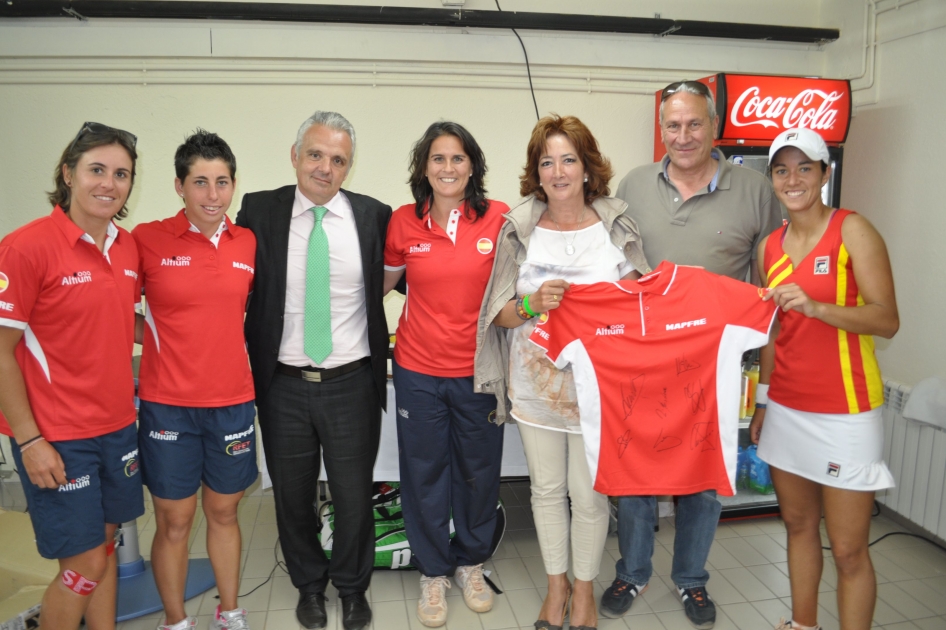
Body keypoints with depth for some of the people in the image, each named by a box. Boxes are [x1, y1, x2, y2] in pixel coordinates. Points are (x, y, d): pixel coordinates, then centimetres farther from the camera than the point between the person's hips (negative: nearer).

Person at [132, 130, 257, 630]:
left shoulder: (249, 243, 1)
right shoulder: (148, 239, -8)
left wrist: (215, 338, 5)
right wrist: (159, 338, -5)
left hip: (232, 401, 3)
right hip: (168, 405, -2)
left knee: (224, 512, 17)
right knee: (174, 522, 11)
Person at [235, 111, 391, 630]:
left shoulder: (374, 216, -4)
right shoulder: (258, 212, -4)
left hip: (352, 385, 0)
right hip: (284, 386, 1)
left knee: (354, 496, 14)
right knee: (292, 495, 18)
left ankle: (352, 586, 40)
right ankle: (309, 583, 43)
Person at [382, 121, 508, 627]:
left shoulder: (499, 219, -7)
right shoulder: (403, 222, -4)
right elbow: (381, 283, 11)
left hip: (478, 368, 0)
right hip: (418, 368, 0)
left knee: (479, 471, 15)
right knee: (425, 473, 12)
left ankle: (470, 563, 40)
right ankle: (433, 572, 35)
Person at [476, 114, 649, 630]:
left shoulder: (616, 226, -1)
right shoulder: (519, 229, -1)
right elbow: (499, 313, -2)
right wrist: (533, 304, -20)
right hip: (537, 384, 1)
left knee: (590, 492, 8)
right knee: (546, 489, 15)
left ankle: (584, 588, 34)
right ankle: (556, 583, 38)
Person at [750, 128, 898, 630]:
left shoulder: (851, 230, -7)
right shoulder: (770, 246, 8)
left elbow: (887, 320, -14)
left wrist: (815, 306, -28)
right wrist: (762, 401, 14)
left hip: (844, 412, -5)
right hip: (786, 408, 6)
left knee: (848, 549, 2)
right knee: (798, 525, 18)